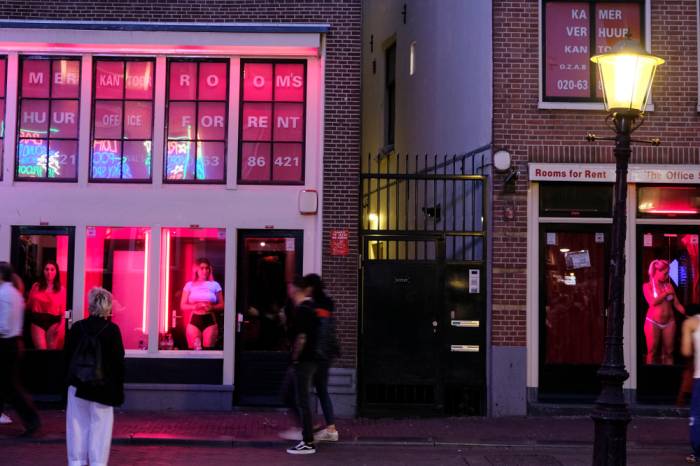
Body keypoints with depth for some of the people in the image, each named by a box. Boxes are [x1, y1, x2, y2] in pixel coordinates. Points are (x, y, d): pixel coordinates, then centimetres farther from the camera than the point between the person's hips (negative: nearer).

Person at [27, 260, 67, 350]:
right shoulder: (36, 286, 6)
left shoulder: (61, 289, 3)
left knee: (52, 350, 6)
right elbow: (29, 305, 14)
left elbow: (63, 310, 2)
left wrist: (61, 325, -9)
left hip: (53, 322, 0)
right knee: (41, 350, -10)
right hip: (37, 322, 0)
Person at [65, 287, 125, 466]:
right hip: (103, 387, -2)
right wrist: (118, 390, 1)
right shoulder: (112, 330, -10)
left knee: (78, 424, 10)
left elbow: (68, 357, 5)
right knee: (100, 426, 4)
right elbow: (118, 362, -7)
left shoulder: (77, 327, -2)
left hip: (78, 385, 3)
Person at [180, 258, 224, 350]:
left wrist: (212, 307, -13)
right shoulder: (189, 285, 6)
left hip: (210, 320, 0)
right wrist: (195, 306, -13)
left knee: (208, 349, -4)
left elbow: (222, 305, 8)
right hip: (194, 320, 0)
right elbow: (183, 306, 6)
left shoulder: (215, 285, 6)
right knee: (193, 349, -3)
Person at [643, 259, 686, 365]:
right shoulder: (647, 286, 0)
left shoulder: (669, 285, 8)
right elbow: (653, 302, -13)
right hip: (653, 322, -3)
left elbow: (677, 304, 5)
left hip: (669, 322, 3)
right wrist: (666, 293, -7)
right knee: (652, 352, -1)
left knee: (668, 352, 4)